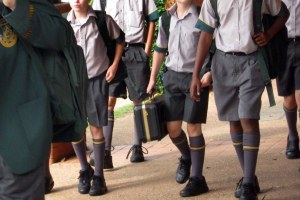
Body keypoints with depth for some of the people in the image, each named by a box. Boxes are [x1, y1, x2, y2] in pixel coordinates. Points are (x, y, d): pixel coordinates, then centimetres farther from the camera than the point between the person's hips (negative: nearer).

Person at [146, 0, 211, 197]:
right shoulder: (166, 18, 7)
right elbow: (160, 49, 16)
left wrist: (209, 72, -19)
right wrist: (152, 78, 15)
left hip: (196, 77, -5)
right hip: (173, 77, 5)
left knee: (193, 127, -3)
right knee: (172, 127, 6)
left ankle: (197, 179, 7)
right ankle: (186, 158, 37)